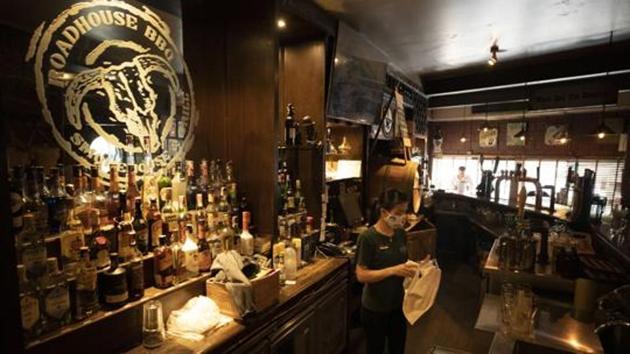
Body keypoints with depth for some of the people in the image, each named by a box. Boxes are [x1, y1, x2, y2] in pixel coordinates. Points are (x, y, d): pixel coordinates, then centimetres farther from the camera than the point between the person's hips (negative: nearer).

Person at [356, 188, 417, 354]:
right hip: (374, 308, -6)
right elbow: (361, 275, -22)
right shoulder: (368, 238, -23)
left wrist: (413, 267, -9)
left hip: (398, 304, 6)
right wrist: (393, 271, -30)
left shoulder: (401, 233, -3)